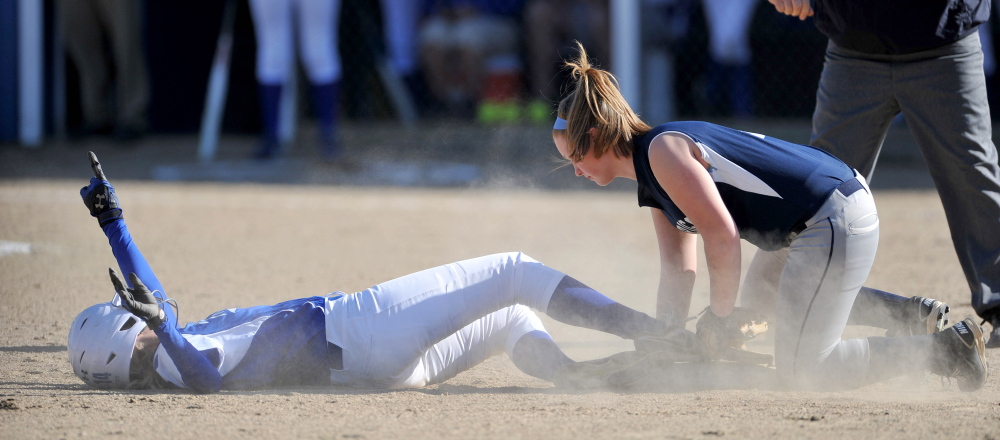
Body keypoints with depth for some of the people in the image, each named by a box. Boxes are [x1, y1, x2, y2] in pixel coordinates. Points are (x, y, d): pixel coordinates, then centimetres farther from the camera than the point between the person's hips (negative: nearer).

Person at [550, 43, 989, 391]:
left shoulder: (663, 150, -14)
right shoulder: (653, 184, 17)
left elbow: (722, 236, -19)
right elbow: (677, 272, 18)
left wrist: (719, 319, -10)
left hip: (834, 226, -11)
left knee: (801, 371, -6)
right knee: (761, 292, 35)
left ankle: (943, 348, -3)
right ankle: (909, 313, 25)